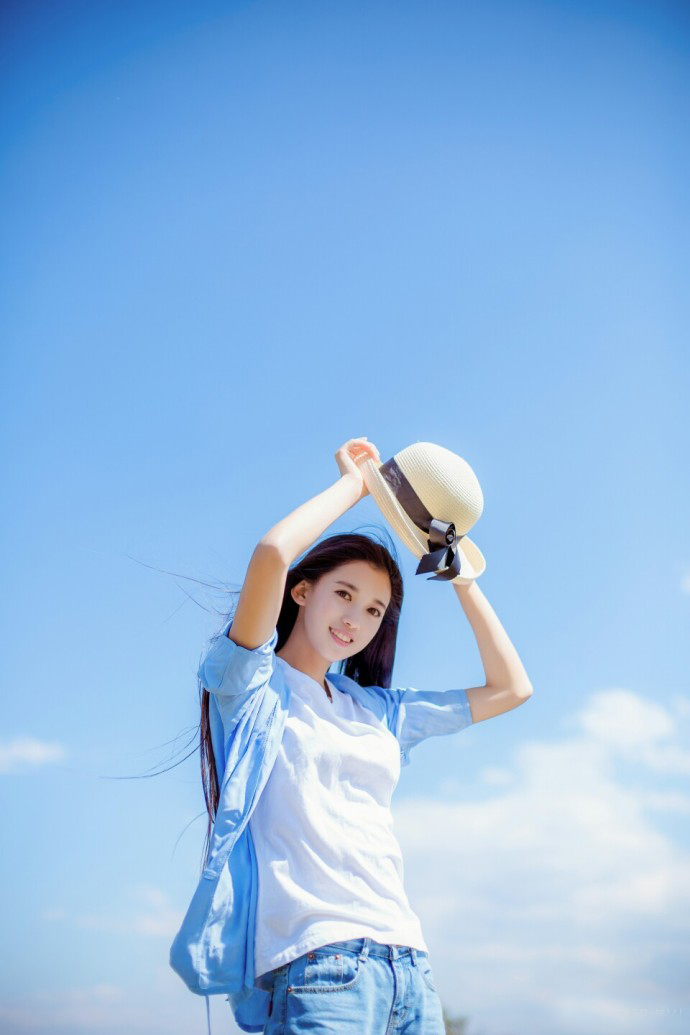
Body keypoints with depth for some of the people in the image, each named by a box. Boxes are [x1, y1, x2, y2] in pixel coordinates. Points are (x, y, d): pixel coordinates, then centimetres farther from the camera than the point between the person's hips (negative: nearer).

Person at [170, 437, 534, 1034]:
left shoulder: (378, 710, 21)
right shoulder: (254, 685, 4)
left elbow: (511, 688, 24)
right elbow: (272, 555, -14)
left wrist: (462, 578, 21)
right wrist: (353, 484, 2)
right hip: (316, 959, -6)